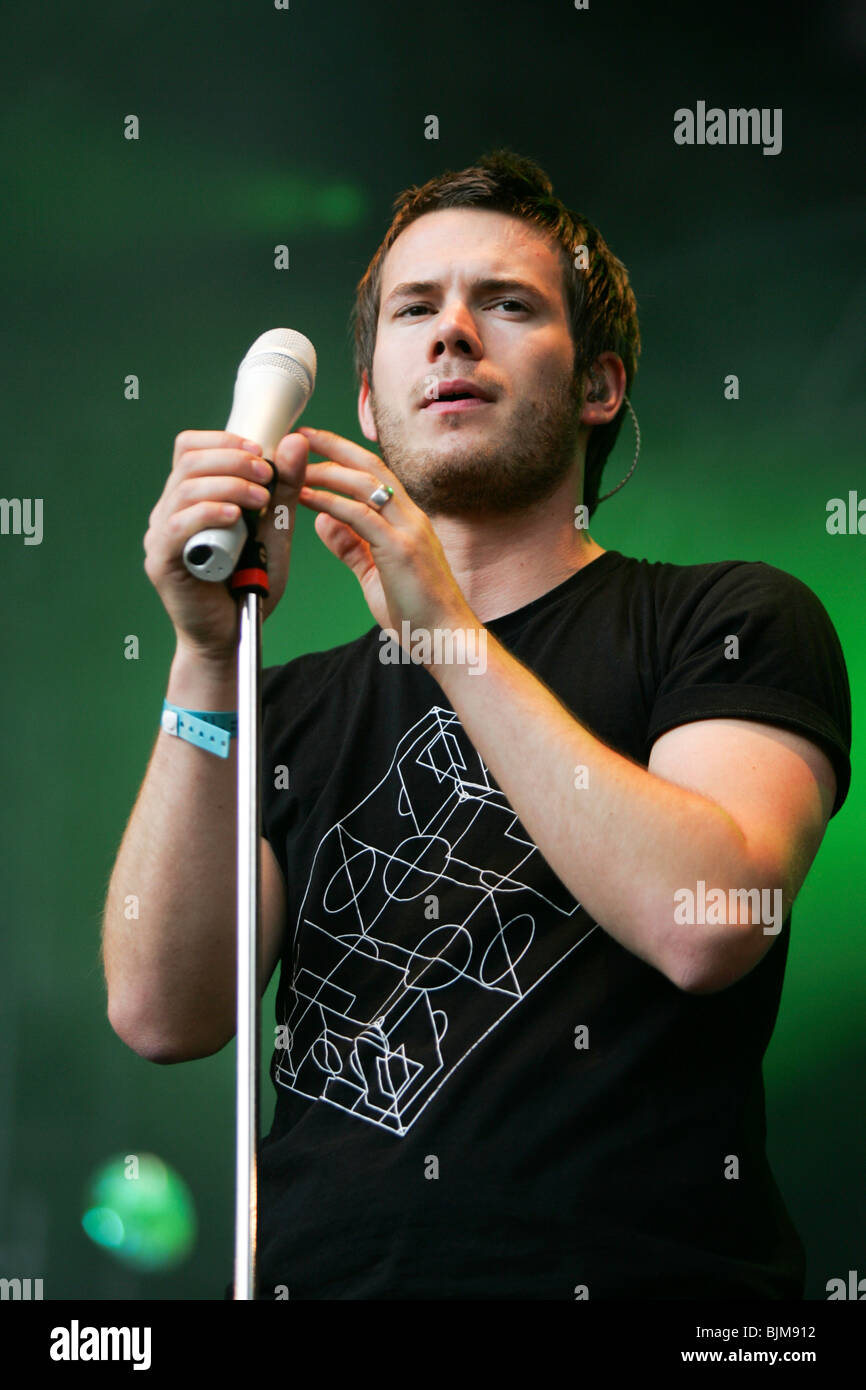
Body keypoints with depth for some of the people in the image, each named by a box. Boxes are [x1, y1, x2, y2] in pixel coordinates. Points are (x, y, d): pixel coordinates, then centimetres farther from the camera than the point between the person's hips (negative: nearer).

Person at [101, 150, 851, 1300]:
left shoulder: (738, 622, 10)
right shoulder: (294, 705, 21)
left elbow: (705, 924, -8)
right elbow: (162, 1013, 6)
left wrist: (451, 632, -6)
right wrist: (208, 656, -1)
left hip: (632, 1264, -2)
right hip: (320, 1268, 3)